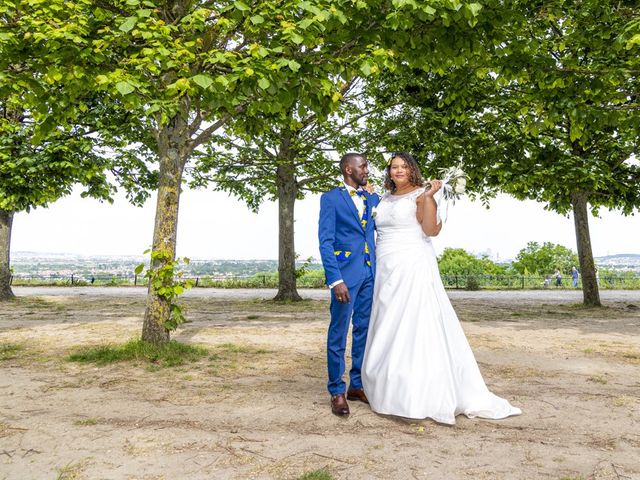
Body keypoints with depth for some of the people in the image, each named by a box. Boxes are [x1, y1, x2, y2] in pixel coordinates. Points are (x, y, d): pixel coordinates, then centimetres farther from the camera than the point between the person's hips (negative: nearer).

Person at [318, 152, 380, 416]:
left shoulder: (373, 199, 15)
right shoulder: (331, 198, -2)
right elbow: (325, 241, -9)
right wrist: (335, 280, -18)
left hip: (370, 273, 6)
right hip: (345, 274, -6)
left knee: (363, 331, 12)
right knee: (339, 333, 0)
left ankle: (357, 385, 24)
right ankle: (337, 391, 11)